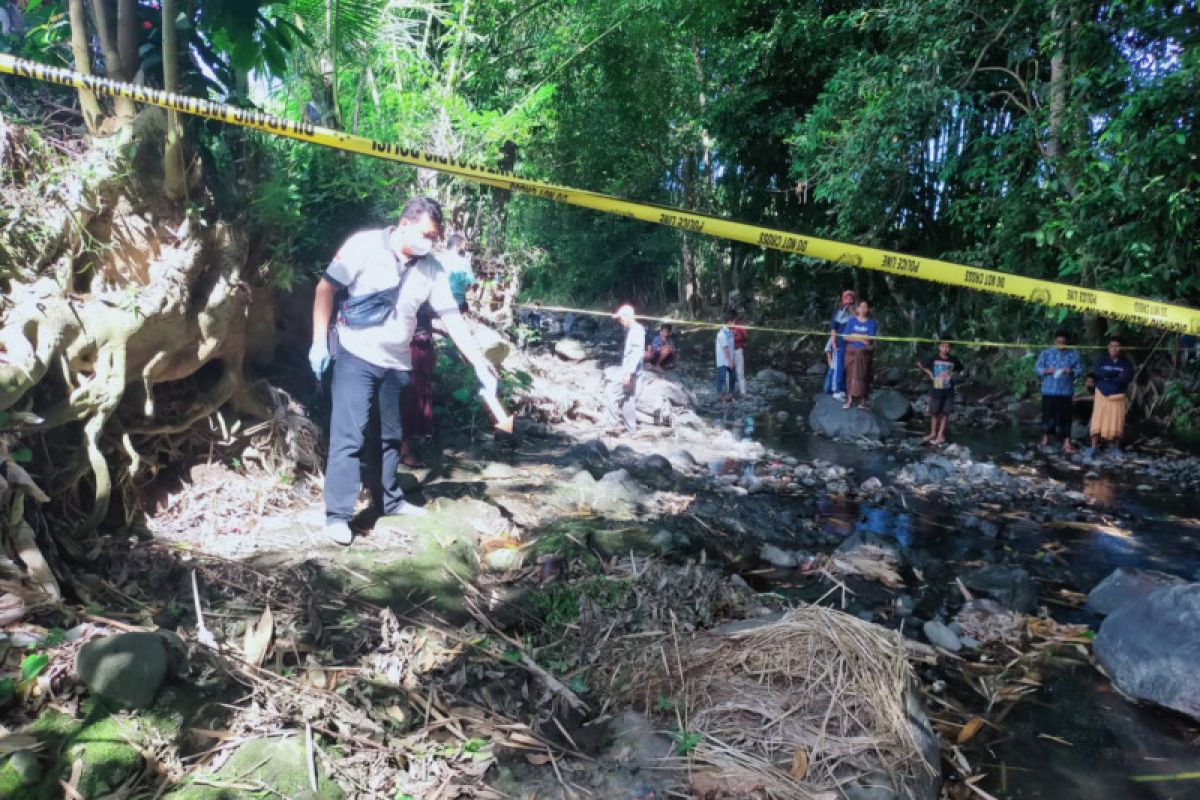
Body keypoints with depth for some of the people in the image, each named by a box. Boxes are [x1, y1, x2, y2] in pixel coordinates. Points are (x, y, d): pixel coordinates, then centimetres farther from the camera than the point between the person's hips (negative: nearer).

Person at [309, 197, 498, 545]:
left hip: (396, 363, 5)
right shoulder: (365, 245, -12)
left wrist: (480, 363, -7)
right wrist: (319, 342, -10)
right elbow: (326, 288, -6)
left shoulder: (432, 269, -1)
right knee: (349, 435, -8)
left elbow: (452, 318, -1)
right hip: (356, 357, -4)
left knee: (391, 436, 14)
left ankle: (391, 500, 30)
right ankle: (337, 515, -3)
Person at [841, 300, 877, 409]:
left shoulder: (872, 323, 0)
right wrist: (861, 339, -12)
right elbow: (845, 337, -4)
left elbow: (870, 339, -10)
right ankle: (849, 399, 4)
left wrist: (853, 336, -10)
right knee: (851, 375, 1)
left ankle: (863, 400, 6)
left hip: (865, 353, -1)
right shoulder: (851, 321, 5)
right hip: (851, 352, 1)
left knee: (863, 376, 0)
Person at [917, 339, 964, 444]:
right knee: (934, 412, 9)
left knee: (945, 413, 4)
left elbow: (960, 368, 15)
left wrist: (952, 374, -1)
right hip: (936, 390, -1)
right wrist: (929, 373, -2)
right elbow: (920, 364, 4)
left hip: (948, 391, 1)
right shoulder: (933, 359, -8)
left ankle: (941, 435, 11)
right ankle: (933, 433, 23)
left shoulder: (953, 360, -4)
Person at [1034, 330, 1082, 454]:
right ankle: (1045, 437, 29)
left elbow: (1080, 369, 4)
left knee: (1064, 417, -3)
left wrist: (1071, 371, -16)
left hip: (1065, 392, 0)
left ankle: (1066, 443, -3)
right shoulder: (1046, 353, 6)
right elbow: (1037, 369, 2)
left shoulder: (1073, 354, 6)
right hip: (1048, 391, 1)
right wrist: (1048, 371, -16)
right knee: (1047, 415, 8)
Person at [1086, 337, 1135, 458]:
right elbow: (1096, 372, -16)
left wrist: (1107, 376, -16)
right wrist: (1116, 373, -21)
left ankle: (1116, 449, 17)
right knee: (1097, 422, -3)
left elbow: (1128, 378, -14)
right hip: (1102, 395, 0)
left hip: (1118, 396, 0)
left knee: (1117, 423, 2)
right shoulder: (1102, 359, 2)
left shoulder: (1126, 362, 1)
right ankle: (1093, 448, 1)